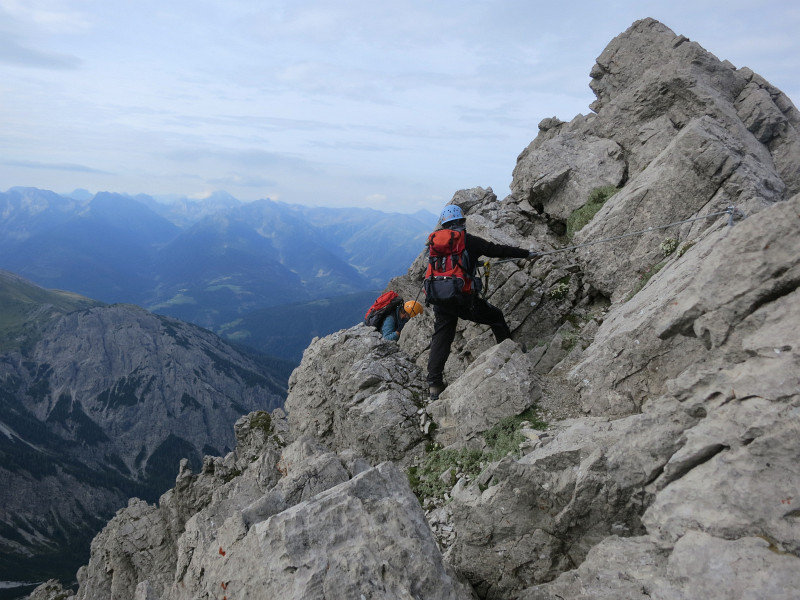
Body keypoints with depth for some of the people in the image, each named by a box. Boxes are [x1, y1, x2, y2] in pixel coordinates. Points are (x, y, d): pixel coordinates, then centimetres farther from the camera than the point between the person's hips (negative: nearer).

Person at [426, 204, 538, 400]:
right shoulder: (470, 241, 0)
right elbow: (498, 250, 0)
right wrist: (527, 254, 9)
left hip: (440, 300, 4)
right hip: (463, 298, -4)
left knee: (441, 339, 8)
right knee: (496, 317, 19)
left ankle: (434, 384, 2)